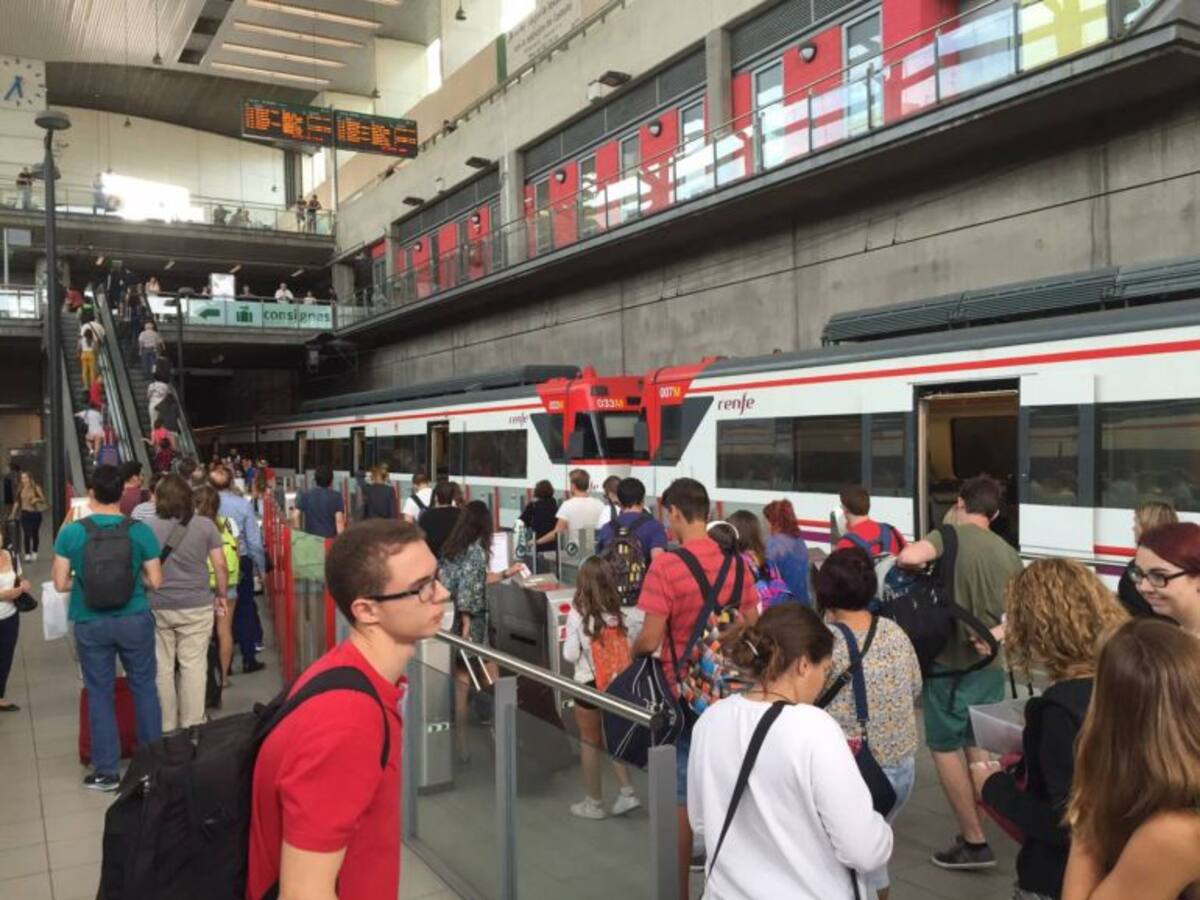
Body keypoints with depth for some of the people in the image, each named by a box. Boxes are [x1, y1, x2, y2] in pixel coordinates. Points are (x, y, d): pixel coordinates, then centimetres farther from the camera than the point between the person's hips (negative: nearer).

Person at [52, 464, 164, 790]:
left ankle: (106, 771, 19)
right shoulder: (140, 530, -9)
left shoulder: (70, 532, -8)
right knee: (144, 688, 13)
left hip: (91, 624, 0)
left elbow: (60, 584, -3)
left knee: (99, 694, 11)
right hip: (135, 620, 0)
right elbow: (155, 582, -5)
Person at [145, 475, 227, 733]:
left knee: (161, 668, 11)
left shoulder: (147, 528, -3)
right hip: (196, 606, -1)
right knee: (194, 666, 6)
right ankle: (192, 726, 11)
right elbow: (220, 565, -2)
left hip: (157, 607, 1)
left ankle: (165, 727, 22)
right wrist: (222, 595, 11)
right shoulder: (205, 525, -3)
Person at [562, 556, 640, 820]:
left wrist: (569, 642, 8)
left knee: (590, 743, 11)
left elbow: (570, 655, -11)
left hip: (590, 684, -4)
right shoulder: (618, 611, -5)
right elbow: (629, 649, -1)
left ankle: (594, 803, 22)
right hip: (617, 682, 4)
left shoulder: (577, 613, -15)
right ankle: (627, 792, 17)